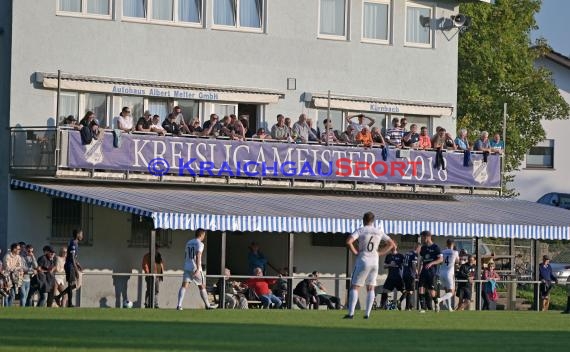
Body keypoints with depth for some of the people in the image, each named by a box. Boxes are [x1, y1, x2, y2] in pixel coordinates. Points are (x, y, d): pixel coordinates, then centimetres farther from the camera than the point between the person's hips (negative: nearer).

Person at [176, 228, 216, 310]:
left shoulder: (188, 242, 16)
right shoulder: (200, 244, -7)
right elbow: (198, 256, -20)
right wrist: (198, 269, -26)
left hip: (187, 267, 6)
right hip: (195, 268, -6)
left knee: (184, 285, -3)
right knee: (202, 286, 8)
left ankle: (179, 305, -19)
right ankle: (207, 305, 18)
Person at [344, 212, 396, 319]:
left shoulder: (361, 230, -4)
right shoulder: (379, 232, 9)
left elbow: (348, 242, -18)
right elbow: (391, 244, 15)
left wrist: (355, 252, -6)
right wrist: (379, 253, 11)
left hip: (363, 261, -4)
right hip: (375, 262, 4)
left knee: (354, 287, -2)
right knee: (370, 288, 10)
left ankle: (351, 313, -14)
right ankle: (367, 314, 3)